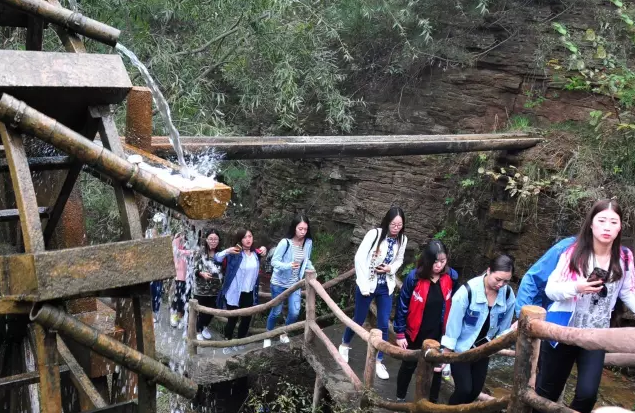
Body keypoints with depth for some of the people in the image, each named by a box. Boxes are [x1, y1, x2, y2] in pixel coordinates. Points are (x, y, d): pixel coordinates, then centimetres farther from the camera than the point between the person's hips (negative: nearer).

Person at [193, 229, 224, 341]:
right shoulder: (201, 253, -8)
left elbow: (224, 269, 9)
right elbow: (195, 269, -7)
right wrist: (202, 274, -25)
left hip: (215, 289, 3)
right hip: (201, 289, -3)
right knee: (201, 312, 6)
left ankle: (205, 326, 42)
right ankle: (198, 331, 29)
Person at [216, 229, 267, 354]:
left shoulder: (255, 253, 1)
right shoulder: (235, 253, -13)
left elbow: (263, 252, 24)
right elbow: (216, 258, -20)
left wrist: (263, 250, 0)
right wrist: (227, 251, -39)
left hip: (249, 293, 5)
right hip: (234, 293, -5)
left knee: (247, 319, 16)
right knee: (232, 319, 5)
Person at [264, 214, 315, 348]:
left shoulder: (308, 243, -9)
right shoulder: (285, 242, -24)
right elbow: (274, 261, -20)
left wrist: (311, 269, -12)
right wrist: (288, 265, -36)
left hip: (295, 283, 4)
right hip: (279, 283, -4)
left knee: (295, 313, 0)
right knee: (276, 312, 9)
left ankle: (284, 335, 28)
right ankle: (268, 337, 33)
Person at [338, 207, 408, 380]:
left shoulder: (403, 239, -3)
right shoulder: (374, 234, -18)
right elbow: (359, 258, -19)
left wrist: (390, 268, -11)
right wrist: (364, 285, -19)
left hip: (386, 287, 4)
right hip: (368, 285, -3)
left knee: (383, 325, 2)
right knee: (358, 320, 11)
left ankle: (379, 362, 15)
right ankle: (345, 345, 40)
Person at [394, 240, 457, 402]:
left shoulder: (451, 276, -13)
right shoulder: (414, 277, -21)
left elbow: (454, 305, 1)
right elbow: (402, 306, -12)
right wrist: (400, 334, -9)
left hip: (439, 334, 2)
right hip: (415, 333, -2)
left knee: (436, 368, 16)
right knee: (409, 366, 19)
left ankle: (433, 402, 38)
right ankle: (400, 399, 40)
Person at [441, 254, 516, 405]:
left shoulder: (508, 294, -12)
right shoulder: (468, 290, -26)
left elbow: (504, 327, 3)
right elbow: (453, 324, -18)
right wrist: (446, 355, -13)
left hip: (483, 349, 5)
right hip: (461, 348, -5)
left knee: (476, 389, 11)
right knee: (464, 389, -10)